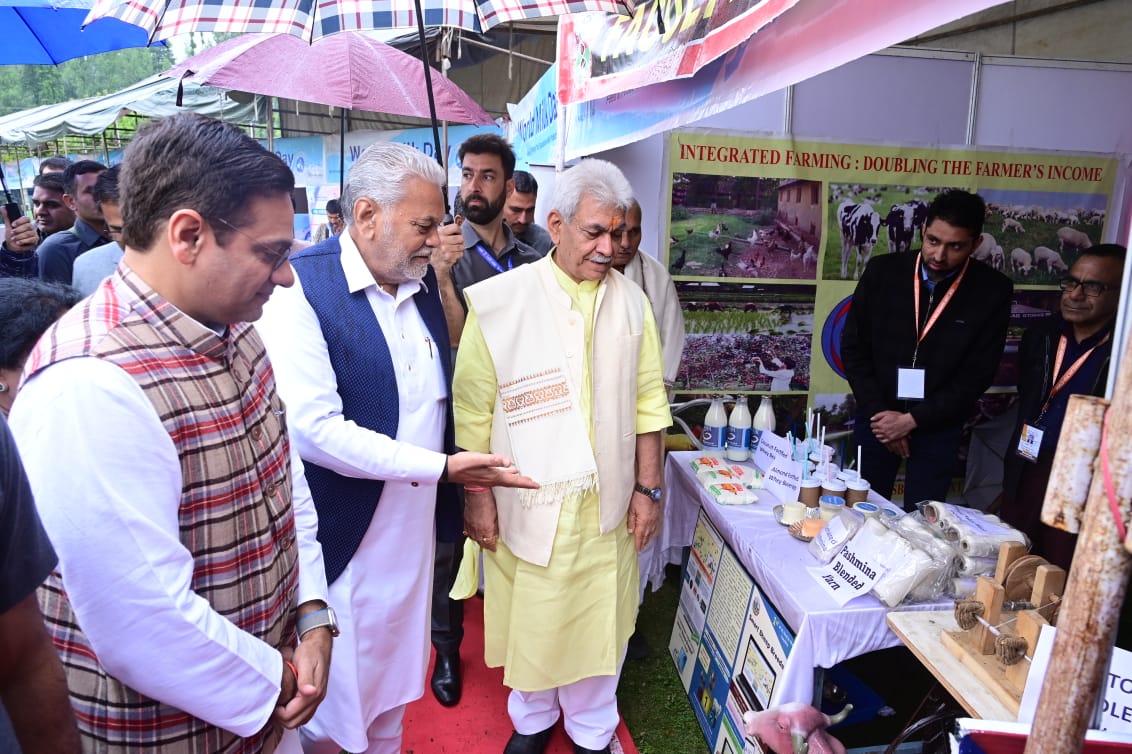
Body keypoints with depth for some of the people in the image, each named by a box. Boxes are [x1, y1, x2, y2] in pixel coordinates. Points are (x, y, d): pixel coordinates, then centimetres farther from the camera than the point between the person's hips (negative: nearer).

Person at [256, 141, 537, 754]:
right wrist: (441, 467, -22)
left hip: (414, 531, 7)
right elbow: (315, 429, -26)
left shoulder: (422, 282, 5)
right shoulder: (301, 289, -18)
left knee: (393, 685, 24)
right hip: (344, 540, -6)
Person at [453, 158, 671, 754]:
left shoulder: (632, 303, 2)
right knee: (532, 619, 15)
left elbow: (647, 403, 5)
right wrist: (477, 495, -6)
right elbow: (472, 409, -7)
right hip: (528, 502, -2)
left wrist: (647, 487, 3)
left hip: (607, 502, 3)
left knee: (600, 622, 14)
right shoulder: (498, 301, -10)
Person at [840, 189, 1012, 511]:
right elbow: (853, 348, -2)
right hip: (878, 416, 1)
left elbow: (977, 374, -8)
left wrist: (912, 420, -13)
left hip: (938, 425, -1)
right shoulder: (883, 271, -7)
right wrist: (879, 413, -8)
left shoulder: (992, 290, -9)